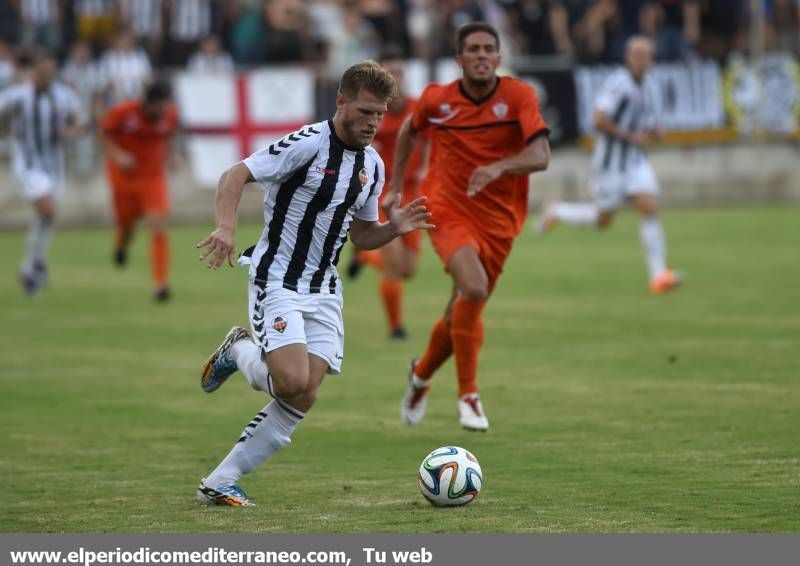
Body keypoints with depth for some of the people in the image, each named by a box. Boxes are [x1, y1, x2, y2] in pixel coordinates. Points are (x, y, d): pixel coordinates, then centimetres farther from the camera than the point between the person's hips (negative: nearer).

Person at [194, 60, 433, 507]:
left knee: (304, 399, -4)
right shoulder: (308, 143, -14)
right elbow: (236, 176, -16)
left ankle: (220, 483, 4)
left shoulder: (373, 165, 8)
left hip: (324, 293, 7)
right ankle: (240, 352, 12)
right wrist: (227, 227, -32)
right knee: (292, 382, -23)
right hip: (277, 282, -7)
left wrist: (396, 227, -2)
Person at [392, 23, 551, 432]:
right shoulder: (436, 100, -5)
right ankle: (468, 395, -16)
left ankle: (422, 374, 43)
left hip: (498, 221, 2)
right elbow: (410, 130, 19)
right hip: (449, 211, -2)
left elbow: (541, 156, -21)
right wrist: (396, 186, 19)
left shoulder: (519, 96, -10)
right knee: (473, 288, -28)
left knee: (463, 312, 11)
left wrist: (499, 167, -39)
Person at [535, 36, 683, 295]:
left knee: (649, 208, -12)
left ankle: (658, 275, -13)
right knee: (603, 220, 4)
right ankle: (556, 212, 32)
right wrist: (631, 136, -20)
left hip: (635, 160, 6)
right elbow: (600, 120, -23)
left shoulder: (645, 87, 11)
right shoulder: (617, 83, -15)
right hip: (610, 160, -6)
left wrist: (653, 132, 3)